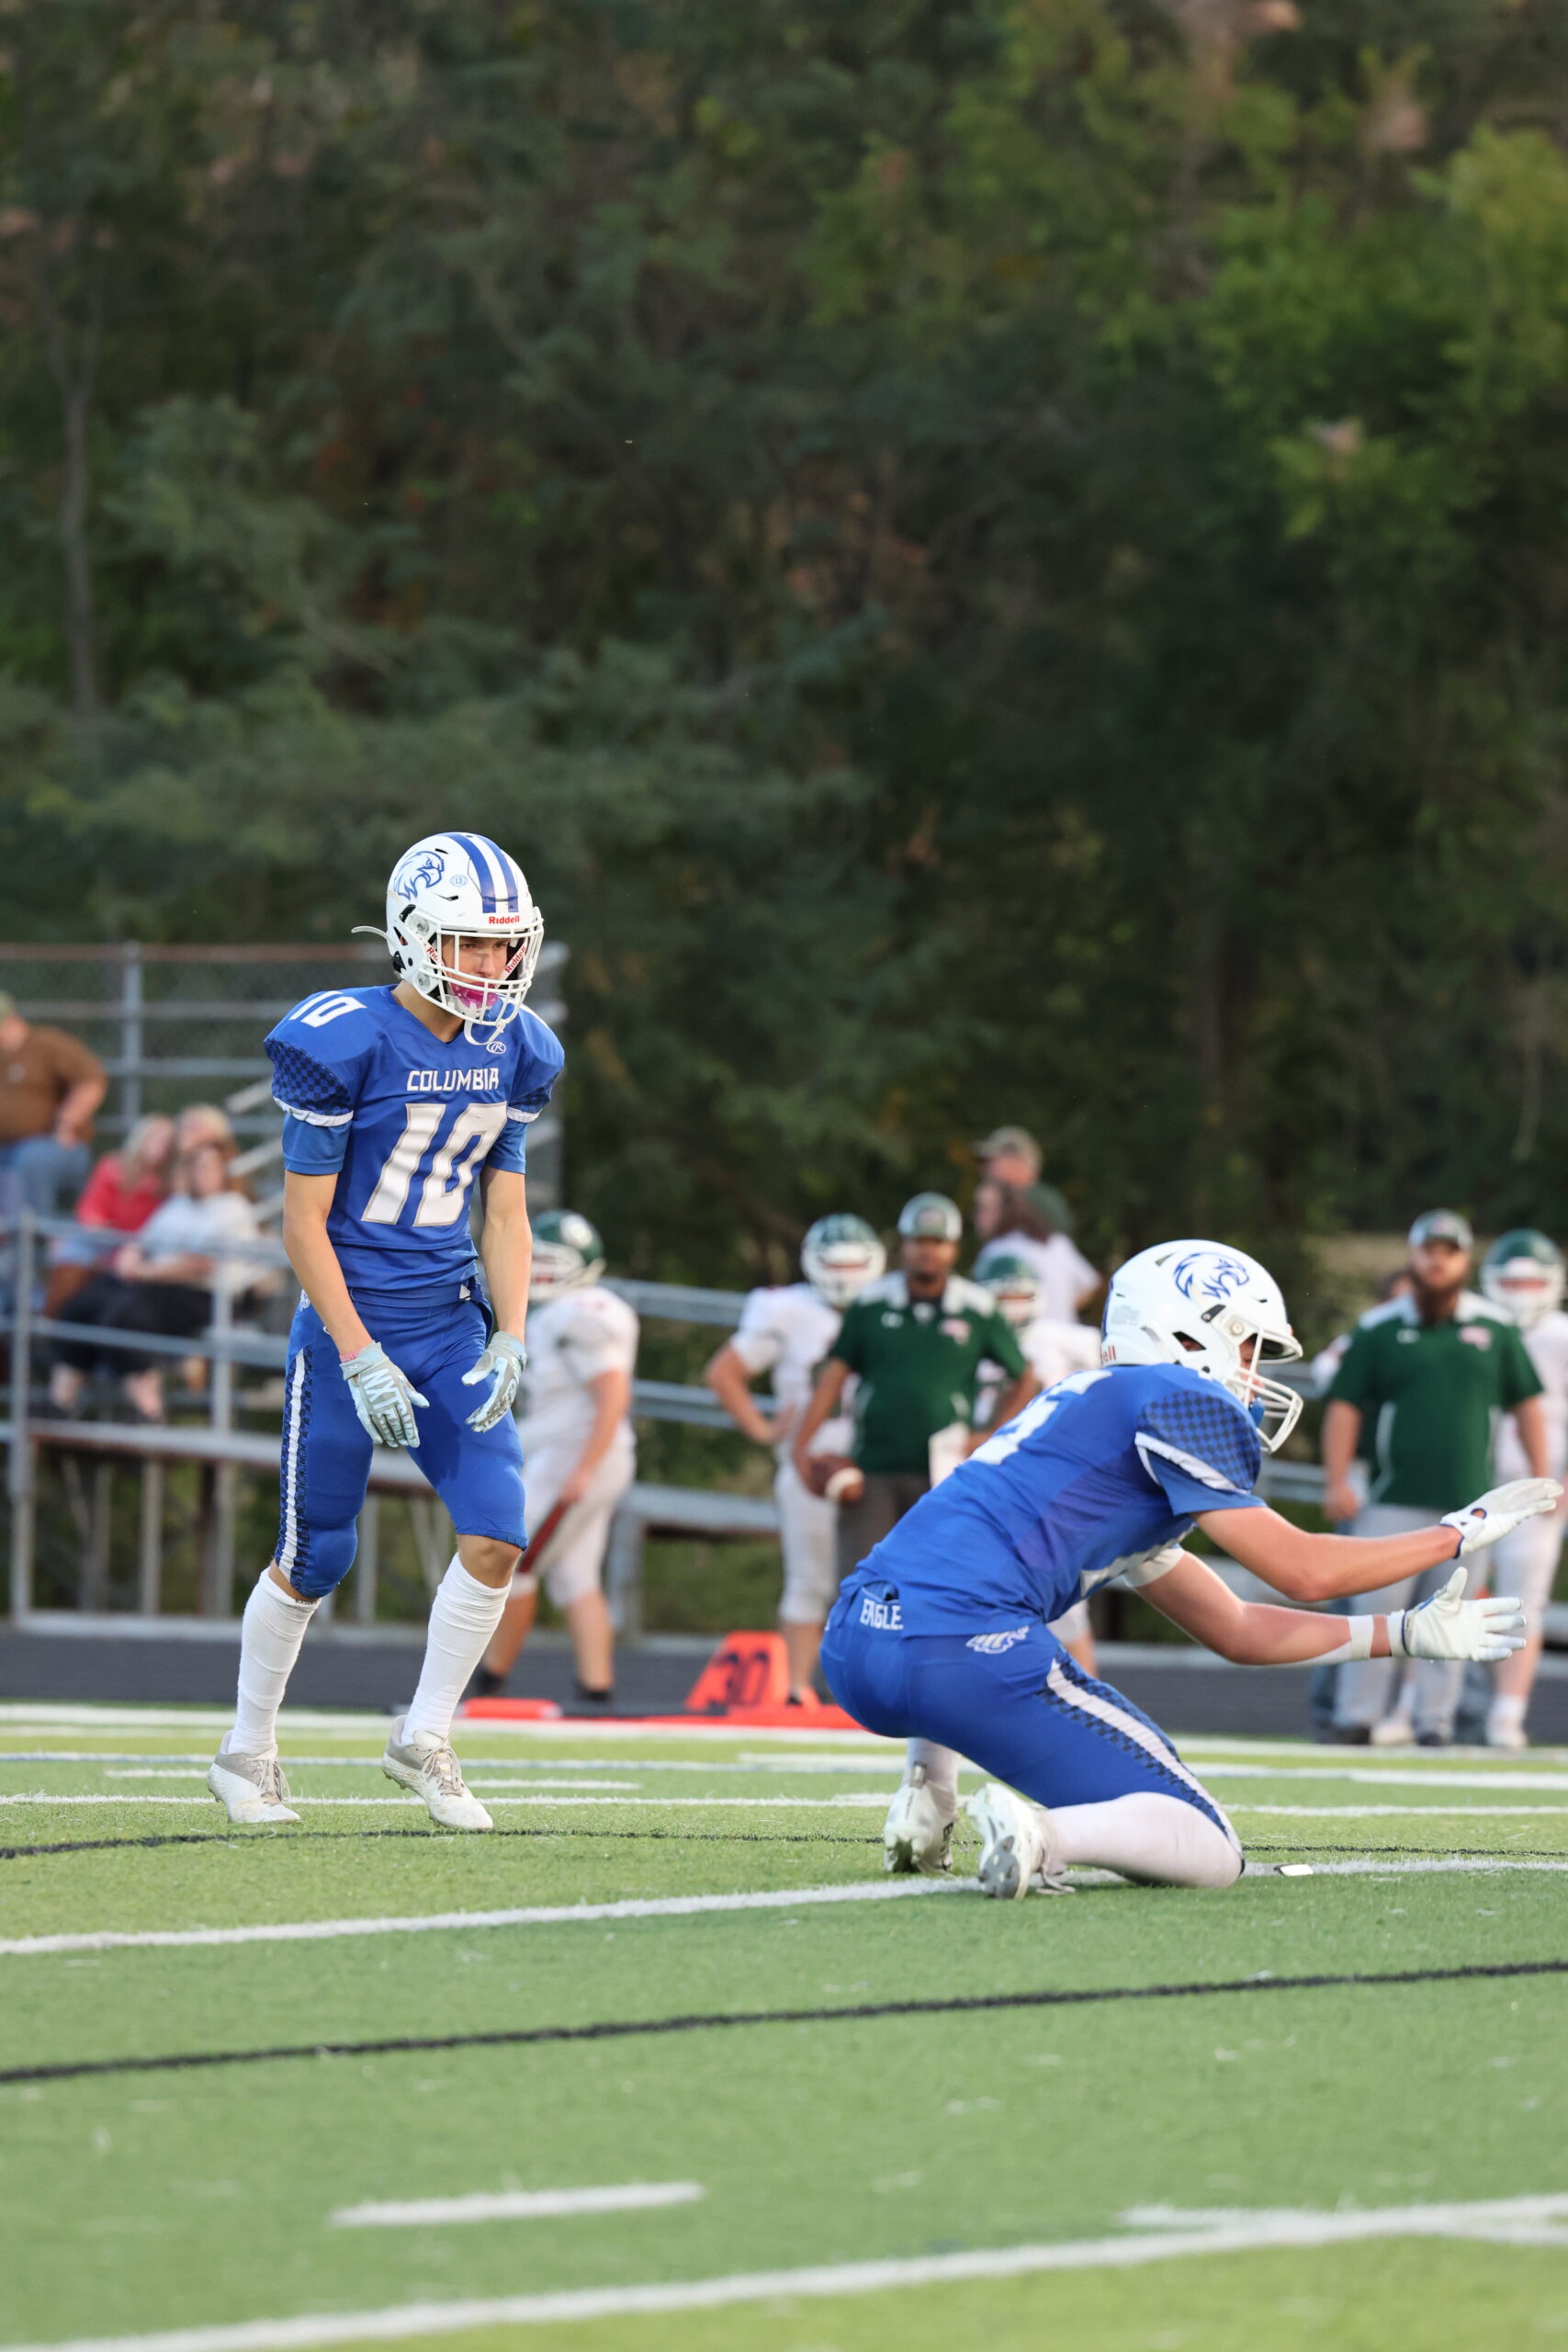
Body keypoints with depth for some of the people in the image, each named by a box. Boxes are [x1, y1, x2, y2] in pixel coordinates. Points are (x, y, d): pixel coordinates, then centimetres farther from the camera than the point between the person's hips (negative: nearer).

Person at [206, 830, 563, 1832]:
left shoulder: (513, 1054, 3)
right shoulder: (347, 1044, -16)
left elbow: (506, 1216, 10)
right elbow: (304, 1222, -13)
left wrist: (508, 1344, -3)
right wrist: (361, 1360, -17)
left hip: (451, 1324, 5)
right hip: (351, 1321, -5)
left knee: (499, 1532, -9)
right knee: (314, 1558, 3)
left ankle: (424, 1740, 7)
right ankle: (247, 1753, 23)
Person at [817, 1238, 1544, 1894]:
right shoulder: (1177, 1400, 5)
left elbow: (1236, 1630, 32)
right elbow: (1304, 1572, 4)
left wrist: (1407, 1634, 31)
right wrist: (1459, 1534, 15)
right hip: (964, 1657, -8)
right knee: (1209, 1854, 1)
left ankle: (926, 1795, 19)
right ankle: (1042, 1835, -25)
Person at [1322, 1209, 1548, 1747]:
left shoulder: (1495, 1328, 8)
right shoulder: (1379, 1330, 4)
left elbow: (1526, 1404, 14)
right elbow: (1345, 1406, 4)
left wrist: (1542, 1479, 8)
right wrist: (1337, 1481, -5)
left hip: (1467, 1501, 1)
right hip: (1395, 1498, -1)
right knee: (1377, 1607, -6)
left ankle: (1433, 1719, 8)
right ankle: (1357, 1718, -1)